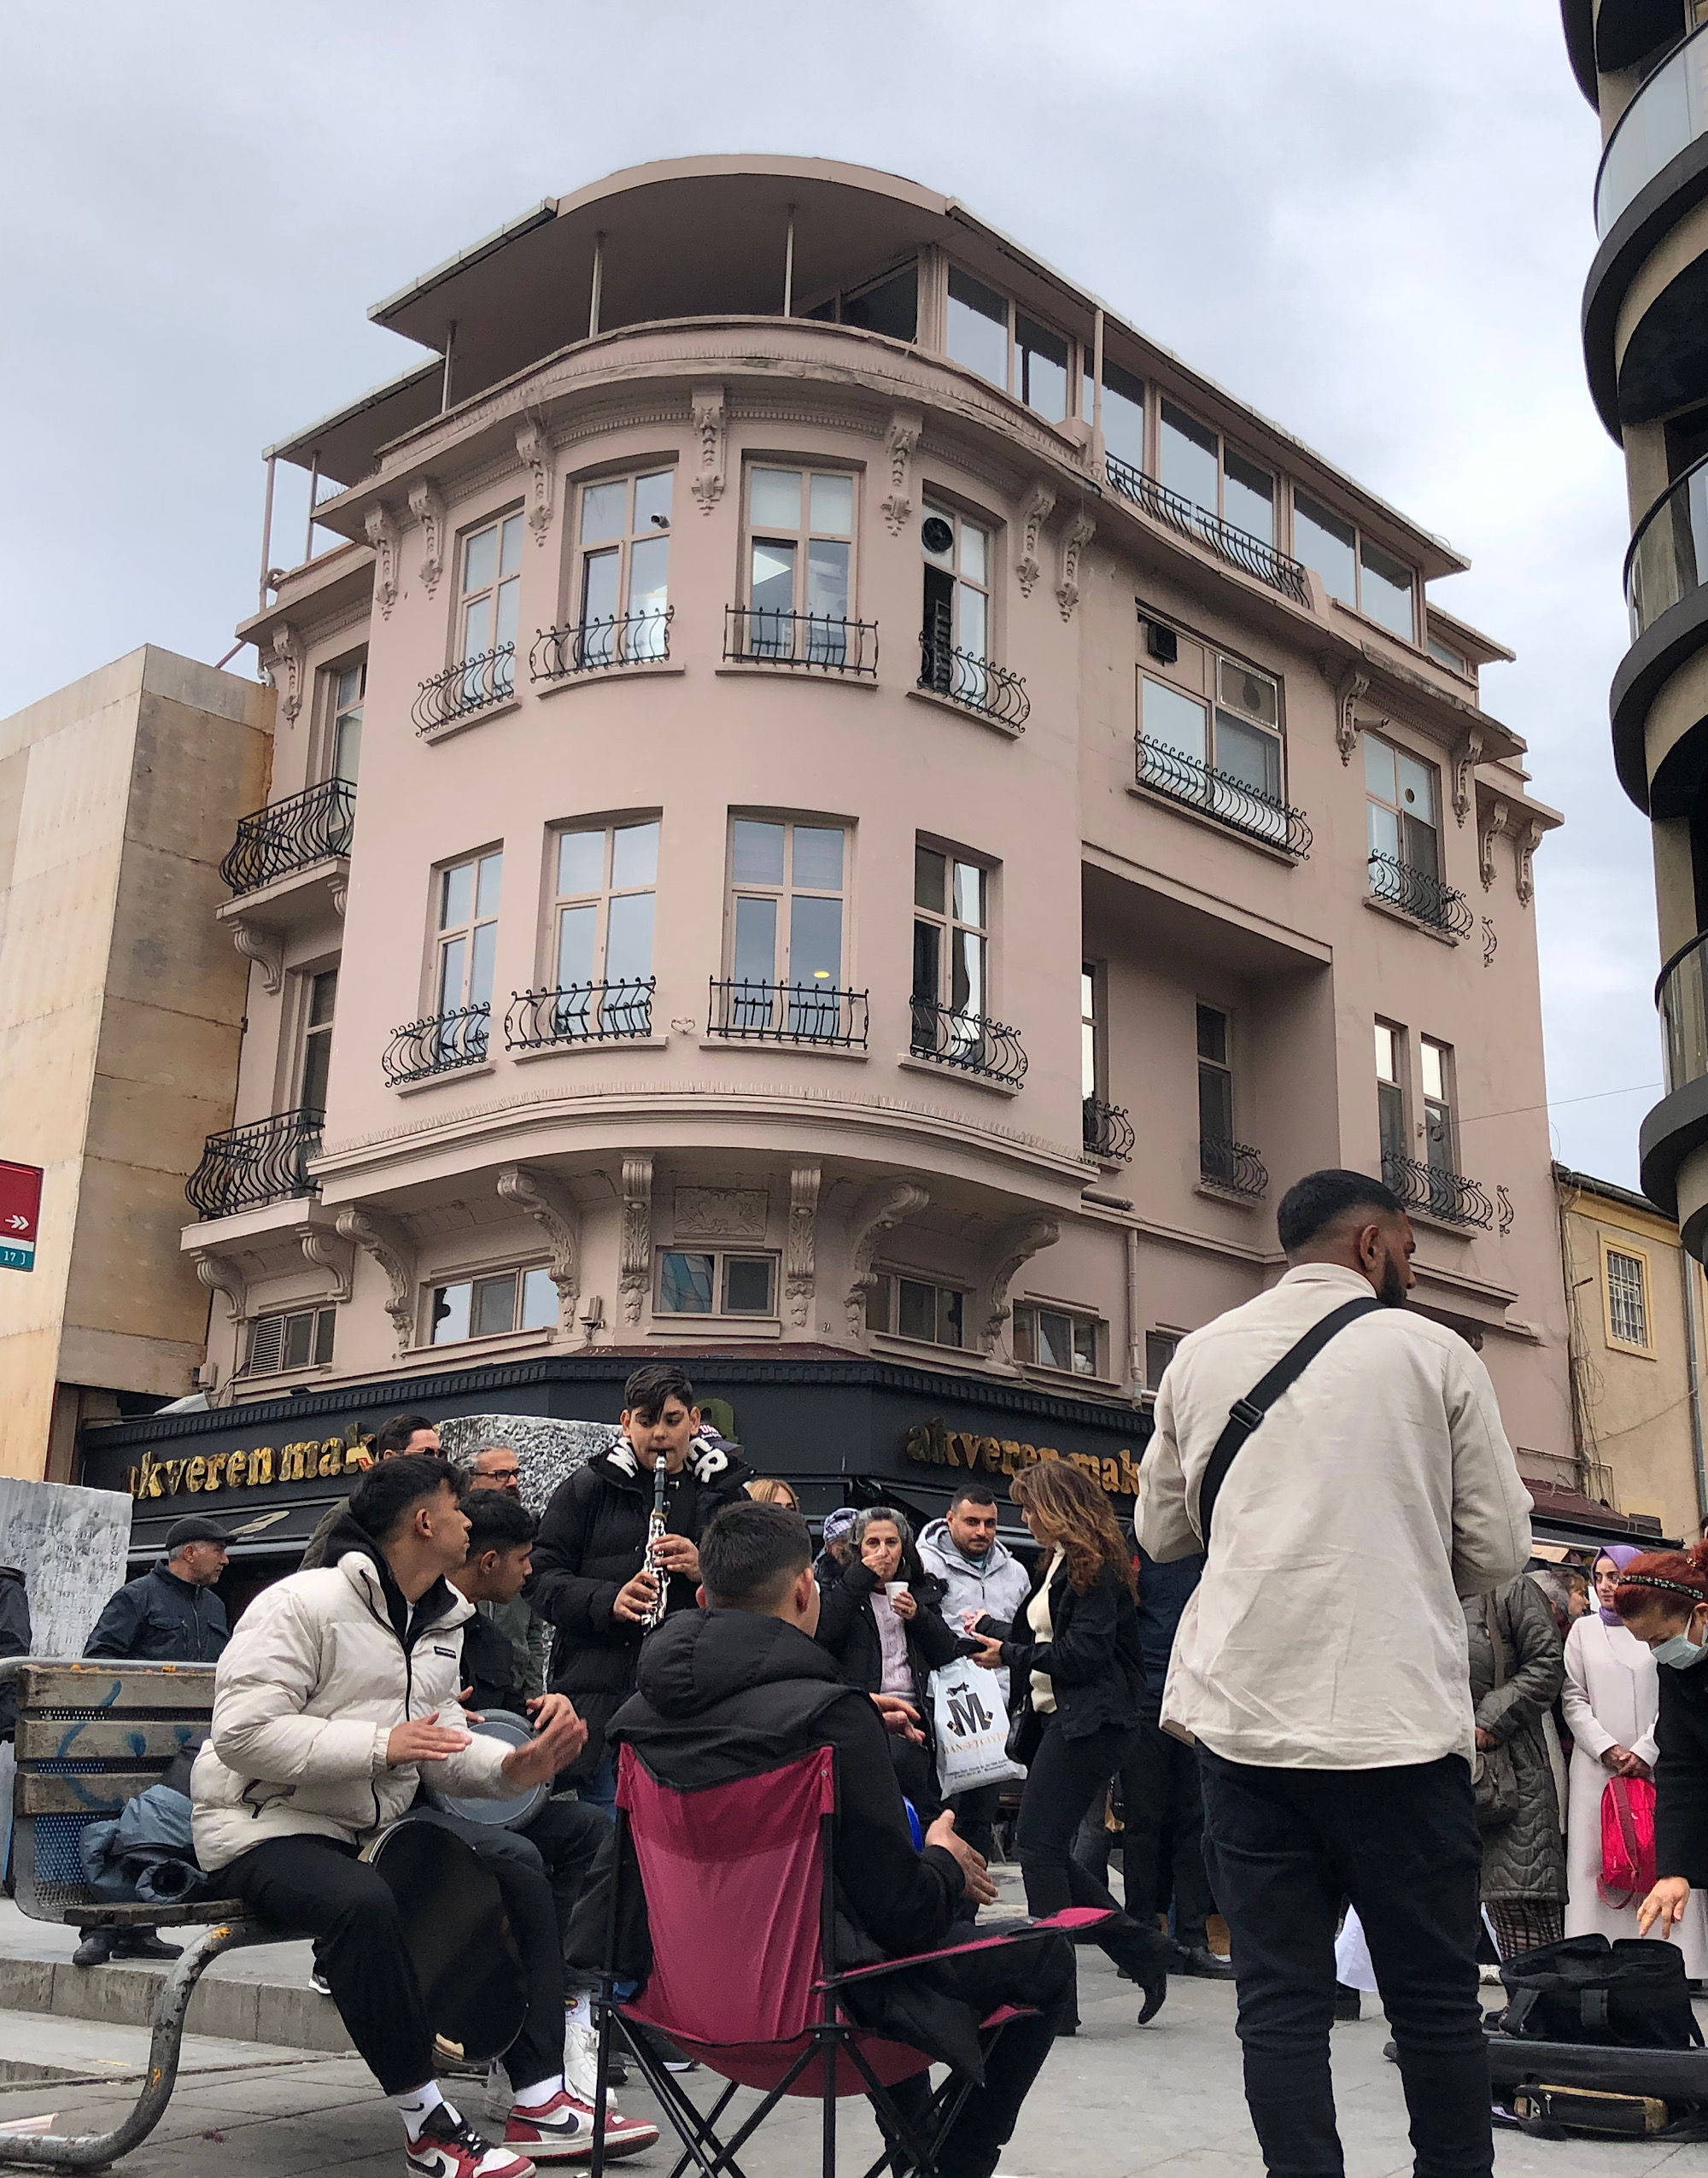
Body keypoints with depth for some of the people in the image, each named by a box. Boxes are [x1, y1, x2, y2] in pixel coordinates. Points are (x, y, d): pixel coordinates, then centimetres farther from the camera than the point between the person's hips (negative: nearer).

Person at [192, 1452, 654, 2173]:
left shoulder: (442, 1621, 11)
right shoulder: (303, 1603, -17)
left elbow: (444, 1742, 11)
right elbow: (241, 1733, -24)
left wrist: (513, 1767, -11)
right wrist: (380, 1744, -29)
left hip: (377, 1819, 9)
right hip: (268, 1828, -8)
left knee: (516, 1863, -5)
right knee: (365, 1901, -37)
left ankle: (539, 2103, -3)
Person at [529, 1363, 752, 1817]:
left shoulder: (724, 1492, 12)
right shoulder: (585, 1490, 8)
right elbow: (542, 1579, 2)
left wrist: (706, 1571, -14)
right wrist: (608, 1600, -17)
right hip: (604, 1697, -1)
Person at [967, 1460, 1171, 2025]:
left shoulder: (1093, 1564, -12)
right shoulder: (1062, 1560, 18)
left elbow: (1084, 1651, -17)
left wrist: (1010, 1655, -9)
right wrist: (991, 1629, 26)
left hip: (1089, 1721, -10)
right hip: (1062, 1719, 10)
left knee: (1039, 1843, -7)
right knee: (1046, 1846, 7)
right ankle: (1140, 1950, 14)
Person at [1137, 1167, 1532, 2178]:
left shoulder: (1200, 1357, 8)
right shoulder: (1433, 1351, 0)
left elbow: (1162, 1530, 17)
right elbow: (1498, 1549, 1)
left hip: (1244, 1716, 3)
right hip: (1398, 1716, -2)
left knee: (1280, 2000, 6)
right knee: (1435, 1998, 10)